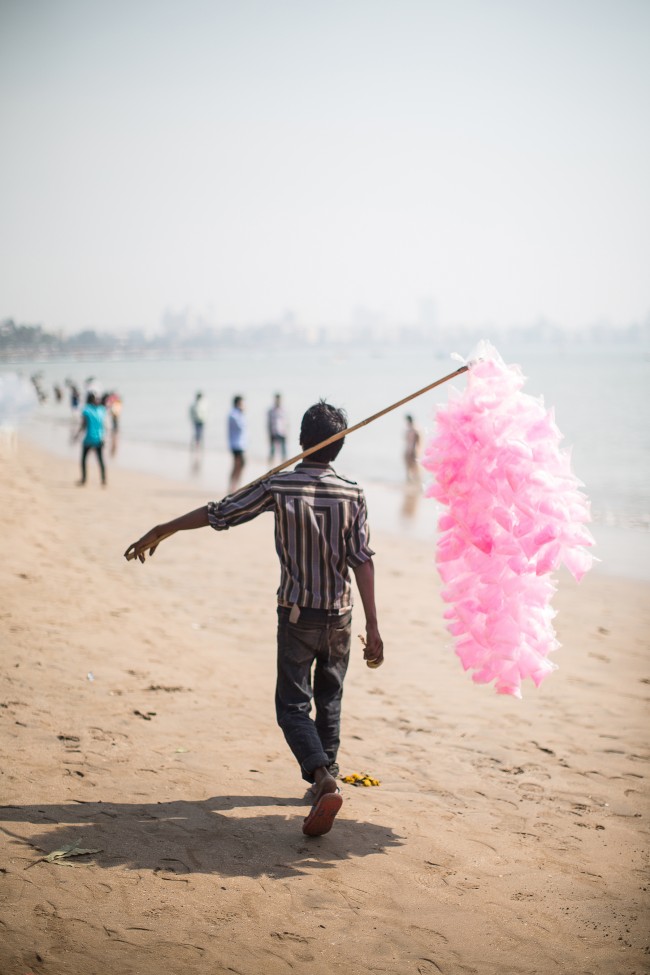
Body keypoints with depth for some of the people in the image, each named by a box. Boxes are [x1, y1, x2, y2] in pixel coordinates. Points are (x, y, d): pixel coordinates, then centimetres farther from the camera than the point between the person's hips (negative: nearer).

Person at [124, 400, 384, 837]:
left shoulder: (278, 487, -10)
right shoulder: (352, 494, -7)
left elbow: (217, 514, -3)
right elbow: (363, 561, -10)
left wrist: (160, 532, 10)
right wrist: (373, 628, -7)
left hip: (296, 616, -2)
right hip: (339, 616, 2)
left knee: (294, 706, 2)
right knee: (329, 701, 21)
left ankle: (322, 778, -20)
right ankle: (325, 776, 28)